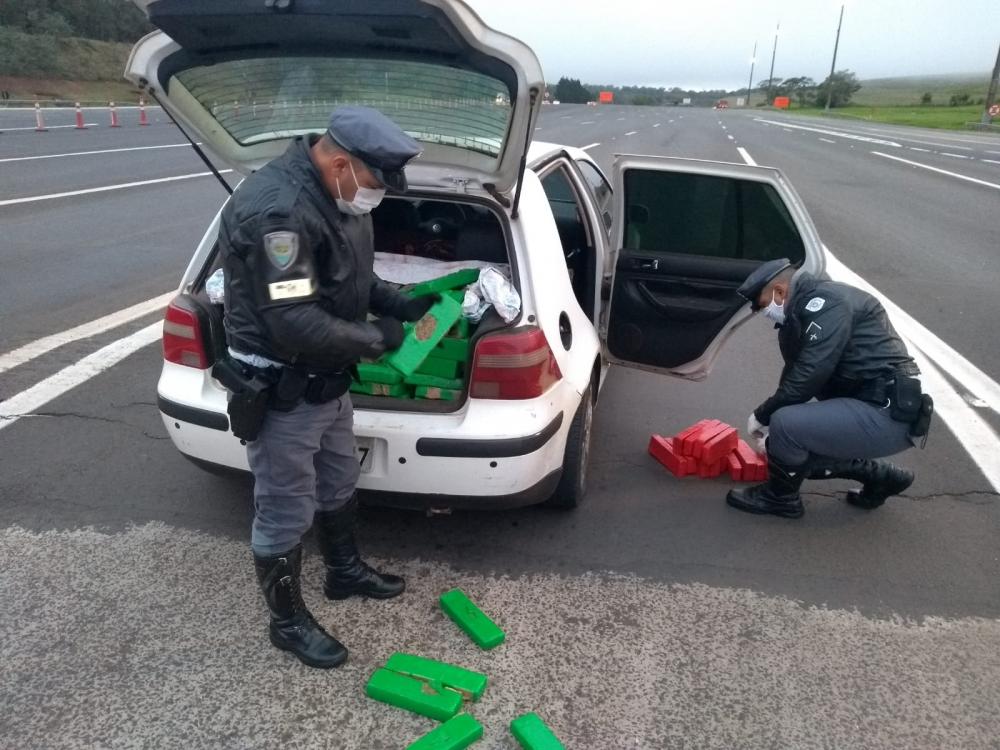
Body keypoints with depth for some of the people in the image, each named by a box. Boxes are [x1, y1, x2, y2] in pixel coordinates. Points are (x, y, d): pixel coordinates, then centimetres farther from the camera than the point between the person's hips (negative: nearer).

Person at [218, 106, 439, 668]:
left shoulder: (336, 194, 3)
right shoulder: (276, 210, -30)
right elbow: (294, 324, -33)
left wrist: (402, 305, 0)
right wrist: (377, 339, -20)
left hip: (326, 381, 10)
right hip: (281, 393, -9)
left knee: (339, 485, 26)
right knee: (285, 513, 9)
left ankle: (346, 572, 49)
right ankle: (289, 622, 30)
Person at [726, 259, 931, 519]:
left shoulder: (827, 304, -17)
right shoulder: (806, 310, 15)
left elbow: (805, 380, -22)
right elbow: (795, 375, 20)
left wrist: (761, 416, -8)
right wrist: (774, 434, 21)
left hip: (888, 414, -11)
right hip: (875, 408, 11)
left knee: (786, 425, -22)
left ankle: (780, 497, 3)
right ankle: (881, 477, 23)